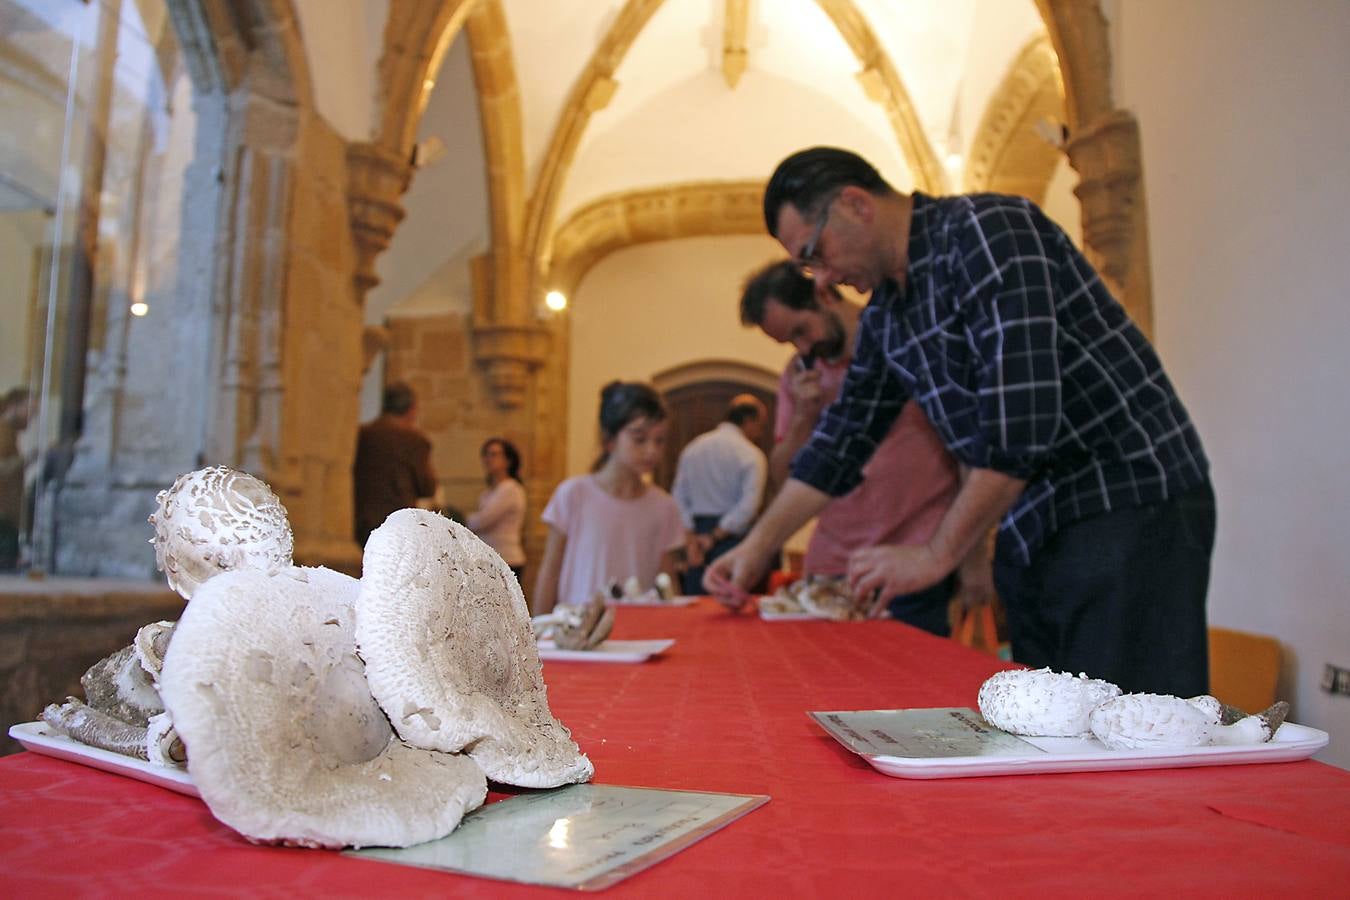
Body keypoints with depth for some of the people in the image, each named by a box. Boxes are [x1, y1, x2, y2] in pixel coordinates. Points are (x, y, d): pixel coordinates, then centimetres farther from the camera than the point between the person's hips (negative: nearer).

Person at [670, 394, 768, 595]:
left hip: (696, 532, 5)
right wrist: (715, 537, -9)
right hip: (731, 536, -5)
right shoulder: (751, 454, -6)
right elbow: (748, 505, -15)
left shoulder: (692, 447, 10)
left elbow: (679, 497, 5)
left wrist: (690, 538, 0)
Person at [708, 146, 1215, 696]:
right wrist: (757, 546, 12)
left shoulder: (986, 230, -15)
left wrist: (937, 554, -17)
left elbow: (1025, 416, -24)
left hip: (1133, 510, -8)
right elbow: (844, 435, 16)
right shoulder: (885, 313, 11)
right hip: (1034, 530, 8)